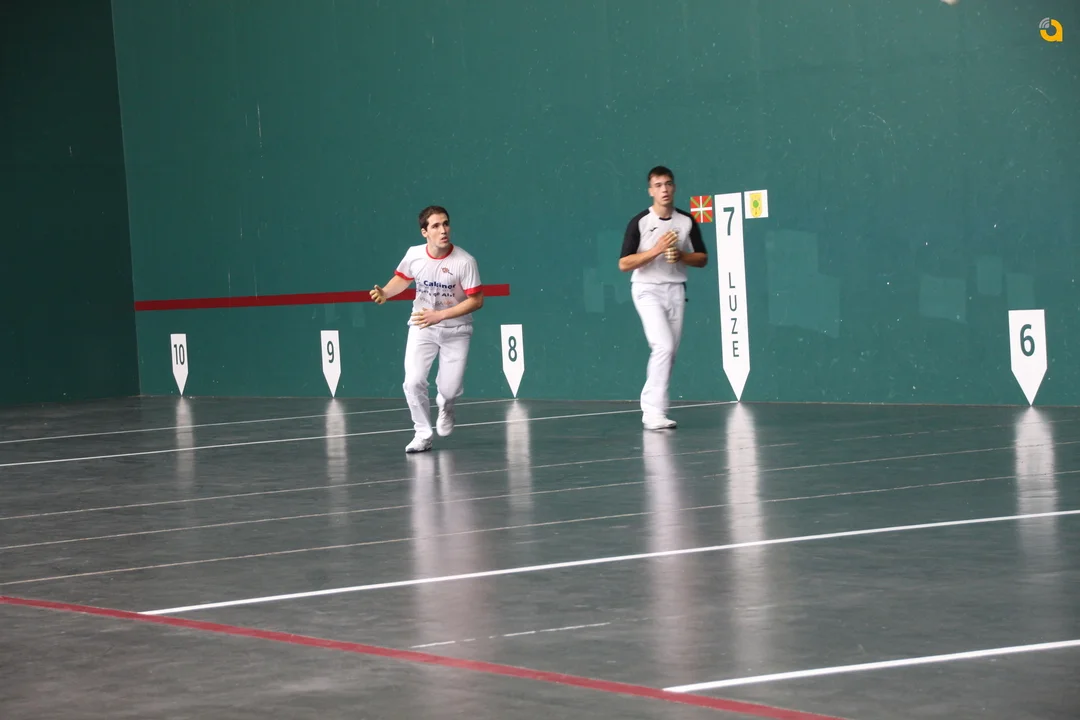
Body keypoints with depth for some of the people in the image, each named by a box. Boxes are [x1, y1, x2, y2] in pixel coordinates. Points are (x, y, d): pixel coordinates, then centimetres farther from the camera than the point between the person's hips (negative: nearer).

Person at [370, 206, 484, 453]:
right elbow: (402, 278, 11)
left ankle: (445, 406, 35)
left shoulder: (465, 261, -20)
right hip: (422, 327, 2)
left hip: (455, 331, -2)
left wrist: (440, 315, -26)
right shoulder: (414, 255, -10)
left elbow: (476, 300, -18)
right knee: (413, 382, -14)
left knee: (450, 390, -5)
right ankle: (423, 436, 5)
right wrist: (385, 293, -10)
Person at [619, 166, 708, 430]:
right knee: (664, 346, -19)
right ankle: (655, 411, -19)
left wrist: (681, 256, -10)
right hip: (647, 290, -5)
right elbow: (624, 264, -8)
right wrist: (657, 250, -18)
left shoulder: (687, 221, 4)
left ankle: (651, 407, 15)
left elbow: (702, 258, 10)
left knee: (670, 352, 4)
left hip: (675, 290, 5)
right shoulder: (639, 222, -6)